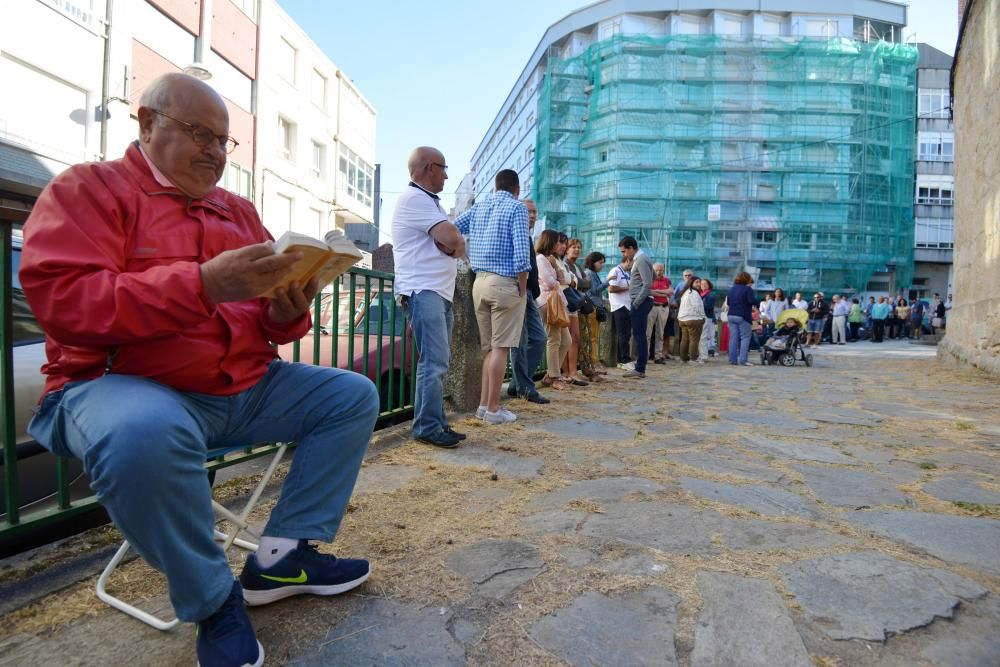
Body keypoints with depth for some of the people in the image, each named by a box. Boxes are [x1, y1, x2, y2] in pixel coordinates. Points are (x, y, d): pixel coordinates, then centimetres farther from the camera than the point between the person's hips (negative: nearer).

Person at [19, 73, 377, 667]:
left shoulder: (239, 211, 16)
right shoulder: (89, 188, 0)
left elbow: (270, 318, 14)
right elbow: (63, 301, -18)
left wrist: (287, 313, -12)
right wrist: (204, 284, -28)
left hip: (245, 388, 7)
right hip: (123, 385, -6)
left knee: (354, 395, 0)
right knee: (145, 435, -39)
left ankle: (281, 558, -4)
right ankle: (214, 599, -11)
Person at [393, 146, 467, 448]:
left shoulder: (429, 202, 24)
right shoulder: (414, 198, -8)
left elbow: (455, 245, 18)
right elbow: (451, 238, -17)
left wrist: (452, 242, -3)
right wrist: (455, 242, 4)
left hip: (440, 292, 10)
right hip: (422, 291, -10)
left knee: (437, 362, 9)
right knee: (434, 361, -12)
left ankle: (436, 423, 14)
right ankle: (428, 428, -7)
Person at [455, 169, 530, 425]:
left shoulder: (478, 207, 14)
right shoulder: (517, 207, -4)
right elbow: (521, 252, -14)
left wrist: (470, 261, 14)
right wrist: (522, 287, -6)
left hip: (480, 281, 6)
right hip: (505, 283, -6)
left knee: (489, 347, 12)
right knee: (500, 347, -3)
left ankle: (484, 404, 14)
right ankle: (493, 409, 1)